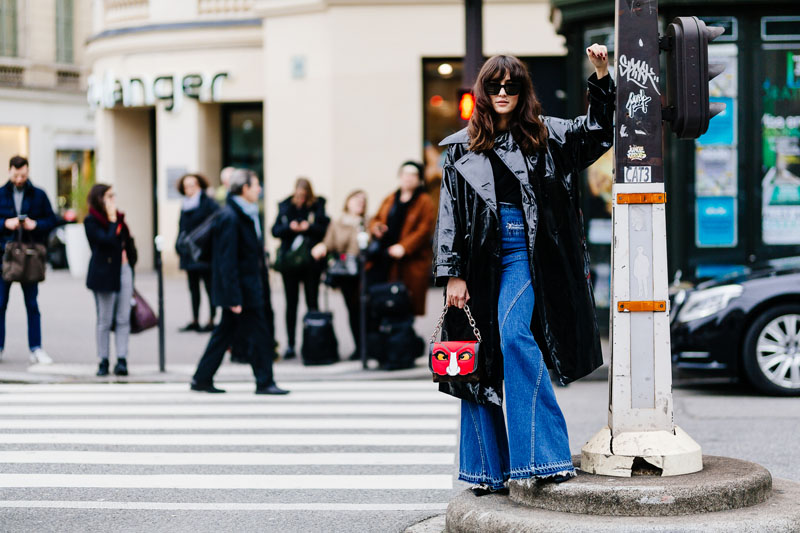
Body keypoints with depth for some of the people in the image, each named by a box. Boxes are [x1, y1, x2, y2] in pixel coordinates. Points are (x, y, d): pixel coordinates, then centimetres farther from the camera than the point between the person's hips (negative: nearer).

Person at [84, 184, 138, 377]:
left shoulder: (118, 217, 14)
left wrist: (131, 262, 12)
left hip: (124, 270, 6)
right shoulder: (91, 221, -6)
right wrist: (112, 220, -13)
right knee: (105, 320, 0)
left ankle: (122, 360, 1)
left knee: (123, 319, 1)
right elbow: (108, 240, -20)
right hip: (105, 273, -6)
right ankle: (103, 361, 7)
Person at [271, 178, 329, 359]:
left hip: (311, 261, -2)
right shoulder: (285, 206, 6)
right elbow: (275, 230, 2)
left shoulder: (318, 206, 1)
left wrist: (309, 227, -20)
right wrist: (289, 227, -16)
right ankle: (290, 345, 8)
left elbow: (326, 229, -5)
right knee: (291, 303, 4)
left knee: (312, 302, 3)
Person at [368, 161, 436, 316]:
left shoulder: (424, 202, 1)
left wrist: (404, 247, -18)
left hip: (409, 262, -5)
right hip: (383, 259, 5)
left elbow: (424, 230, -8)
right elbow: (376, 219, 27)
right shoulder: (390, 200, 20)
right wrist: (376, 227, 1)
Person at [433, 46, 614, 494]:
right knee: (479, 359, 3)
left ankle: (541, 451, -22)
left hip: (525, 255, -2)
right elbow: (451, 211, 7)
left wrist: (602, 76, -5)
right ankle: (488, 468, 12)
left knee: (514, 335, -25)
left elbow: (600, 131, 8)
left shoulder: (544, 136, 9)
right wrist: (453, 273, -1)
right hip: (480, 259, 3)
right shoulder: (463, 147, 10)